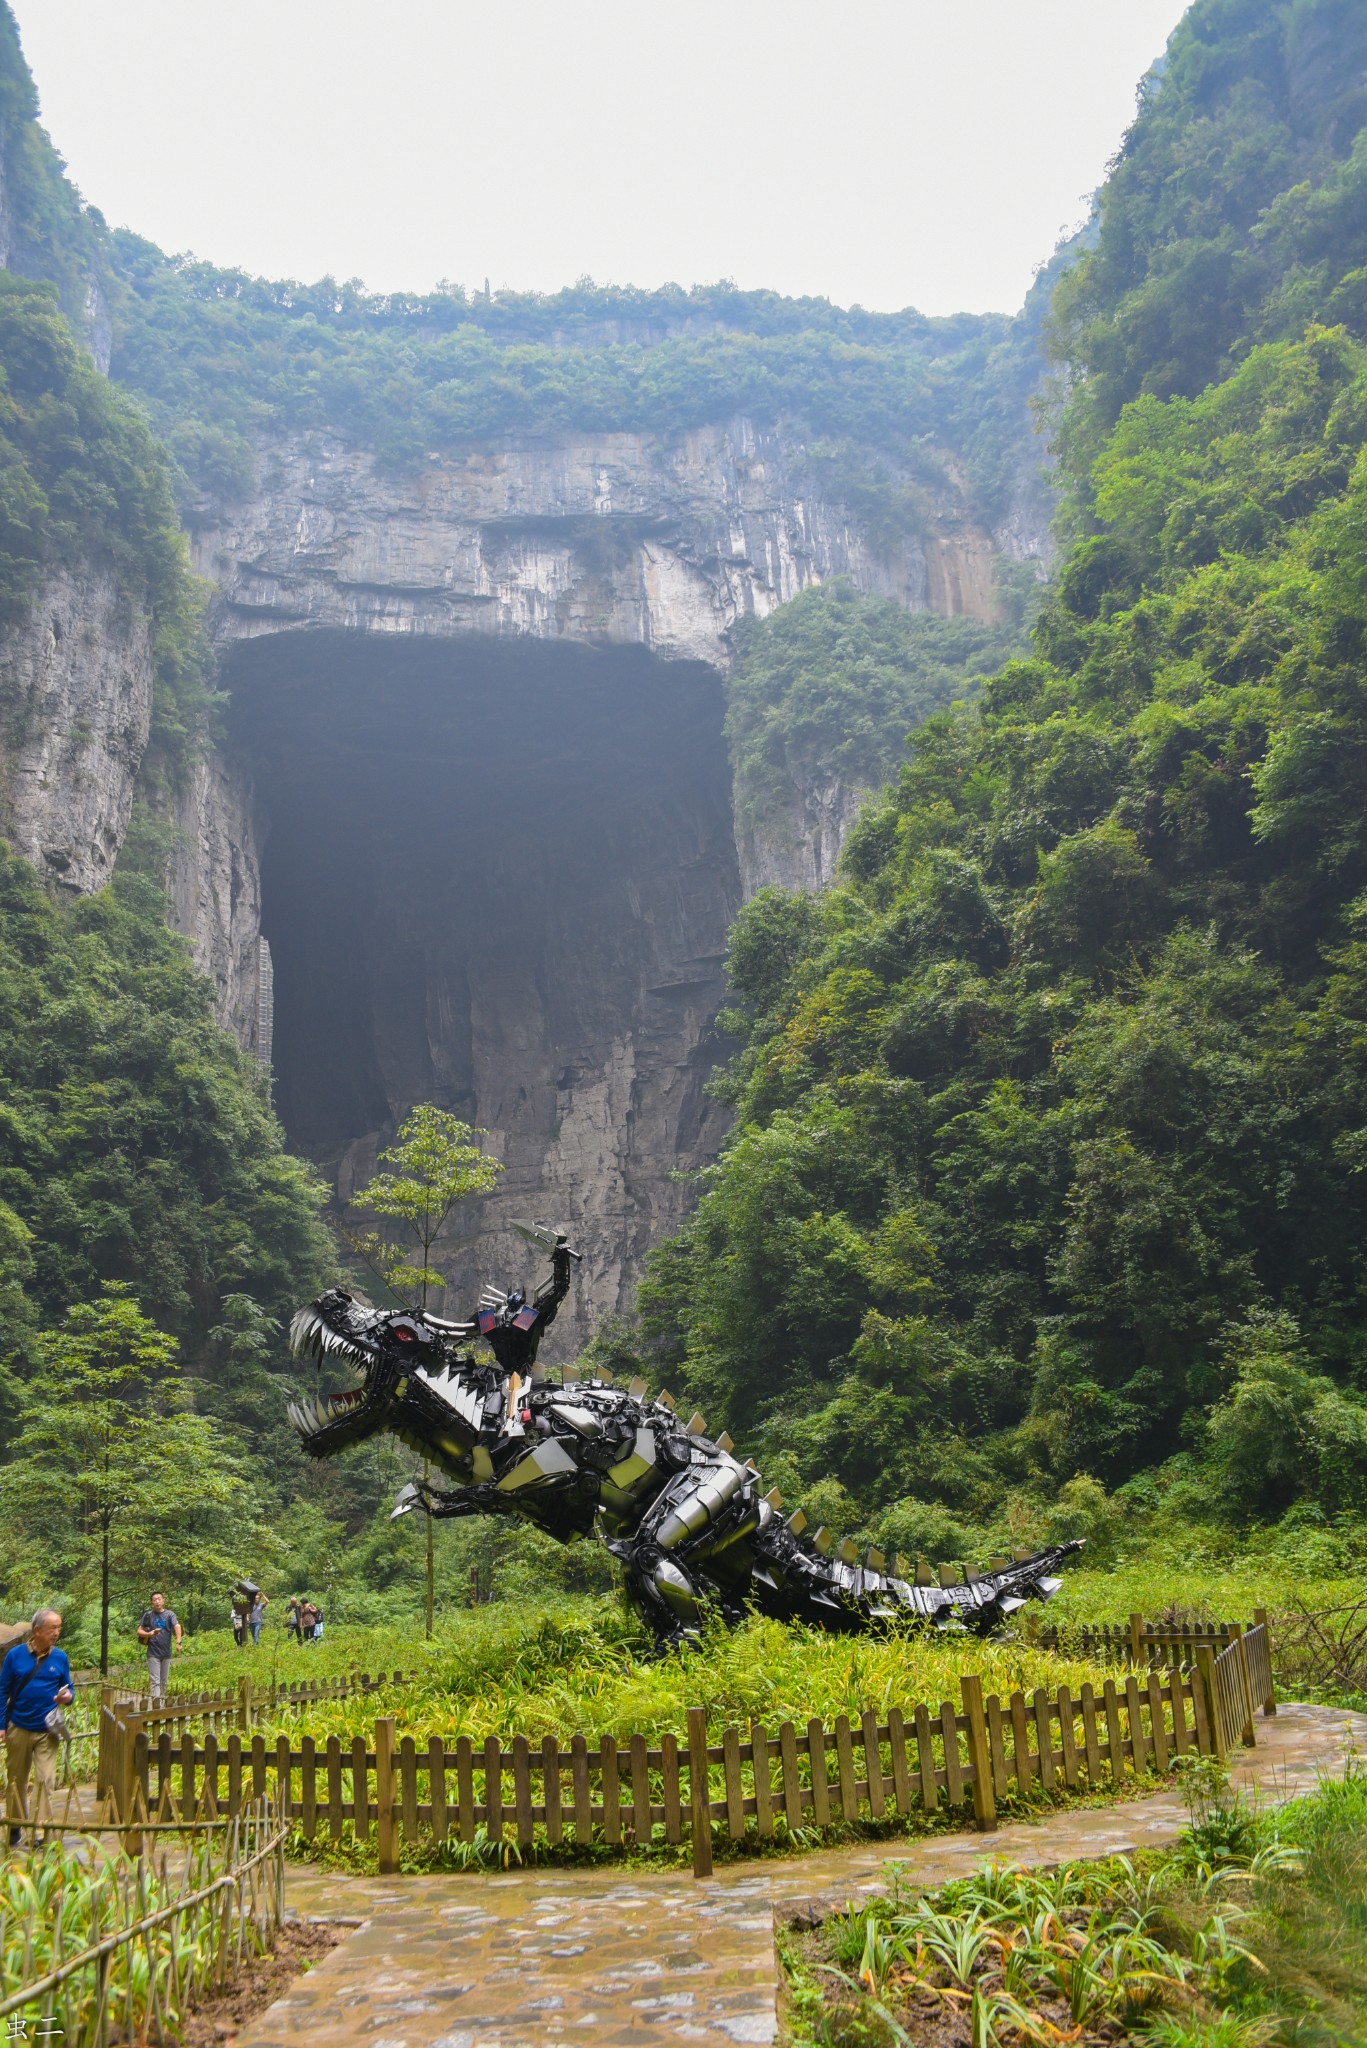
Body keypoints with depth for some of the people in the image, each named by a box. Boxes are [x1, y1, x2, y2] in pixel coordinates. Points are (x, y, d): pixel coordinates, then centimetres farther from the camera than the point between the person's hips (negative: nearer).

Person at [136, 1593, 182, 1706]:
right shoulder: (148, 1615, 3)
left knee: (163, 1681, 13)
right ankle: (156, 1704, -16)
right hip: (153, 1653, -1)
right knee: (155, 1681, -9)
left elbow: (177, 1626, -16)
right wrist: (150, 1634, -17)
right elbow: (139, 1631, 5)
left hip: (166, 1653, 1)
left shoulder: (169, 1614, -1)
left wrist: (178, 1641, -34)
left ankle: (162, 1701, 27)